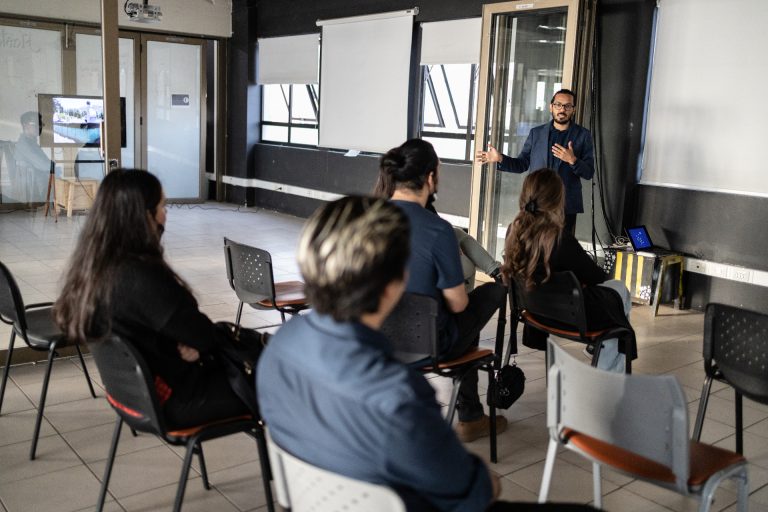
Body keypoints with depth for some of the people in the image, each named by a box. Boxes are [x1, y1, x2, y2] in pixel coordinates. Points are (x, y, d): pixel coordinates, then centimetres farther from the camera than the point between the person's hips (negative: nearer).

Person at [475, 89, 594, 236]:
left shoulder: (583, 135, 4)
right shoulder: (536, 133, 11)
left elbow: (589, 173, 1)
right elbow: (522, 164, 11)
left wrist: (573, 160, -18)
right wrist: (500, 159, -5)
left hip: (566, 207, -1)